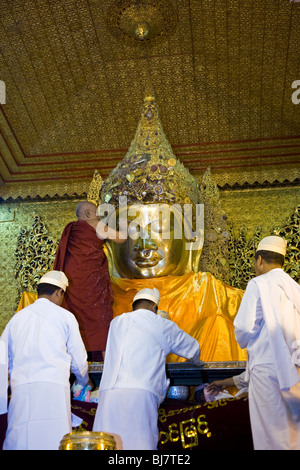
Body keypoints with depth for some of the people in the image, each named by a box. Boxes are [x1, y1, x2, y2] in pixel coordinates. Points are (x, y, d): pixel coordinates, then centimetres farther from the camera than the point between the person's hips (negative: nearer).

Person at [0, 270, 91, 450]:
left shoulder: (17, 317, 18)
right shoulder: (65, 316, 8)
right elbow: (79, 359, 13)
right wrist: (85, 381, 33)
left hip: (21, 388, 4)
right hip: (53, 386, -3)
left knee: (18, 442, 2)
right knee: (53, 441, -5)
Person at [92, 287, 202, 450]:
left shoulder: (116, 322, 22)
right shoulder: (161, 324, 14)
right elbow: (192, 348, 27)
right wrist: (197, 361, 49)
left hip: (108, 392, 3)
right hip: (140, 394, -3)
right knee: (140, 442, -3)